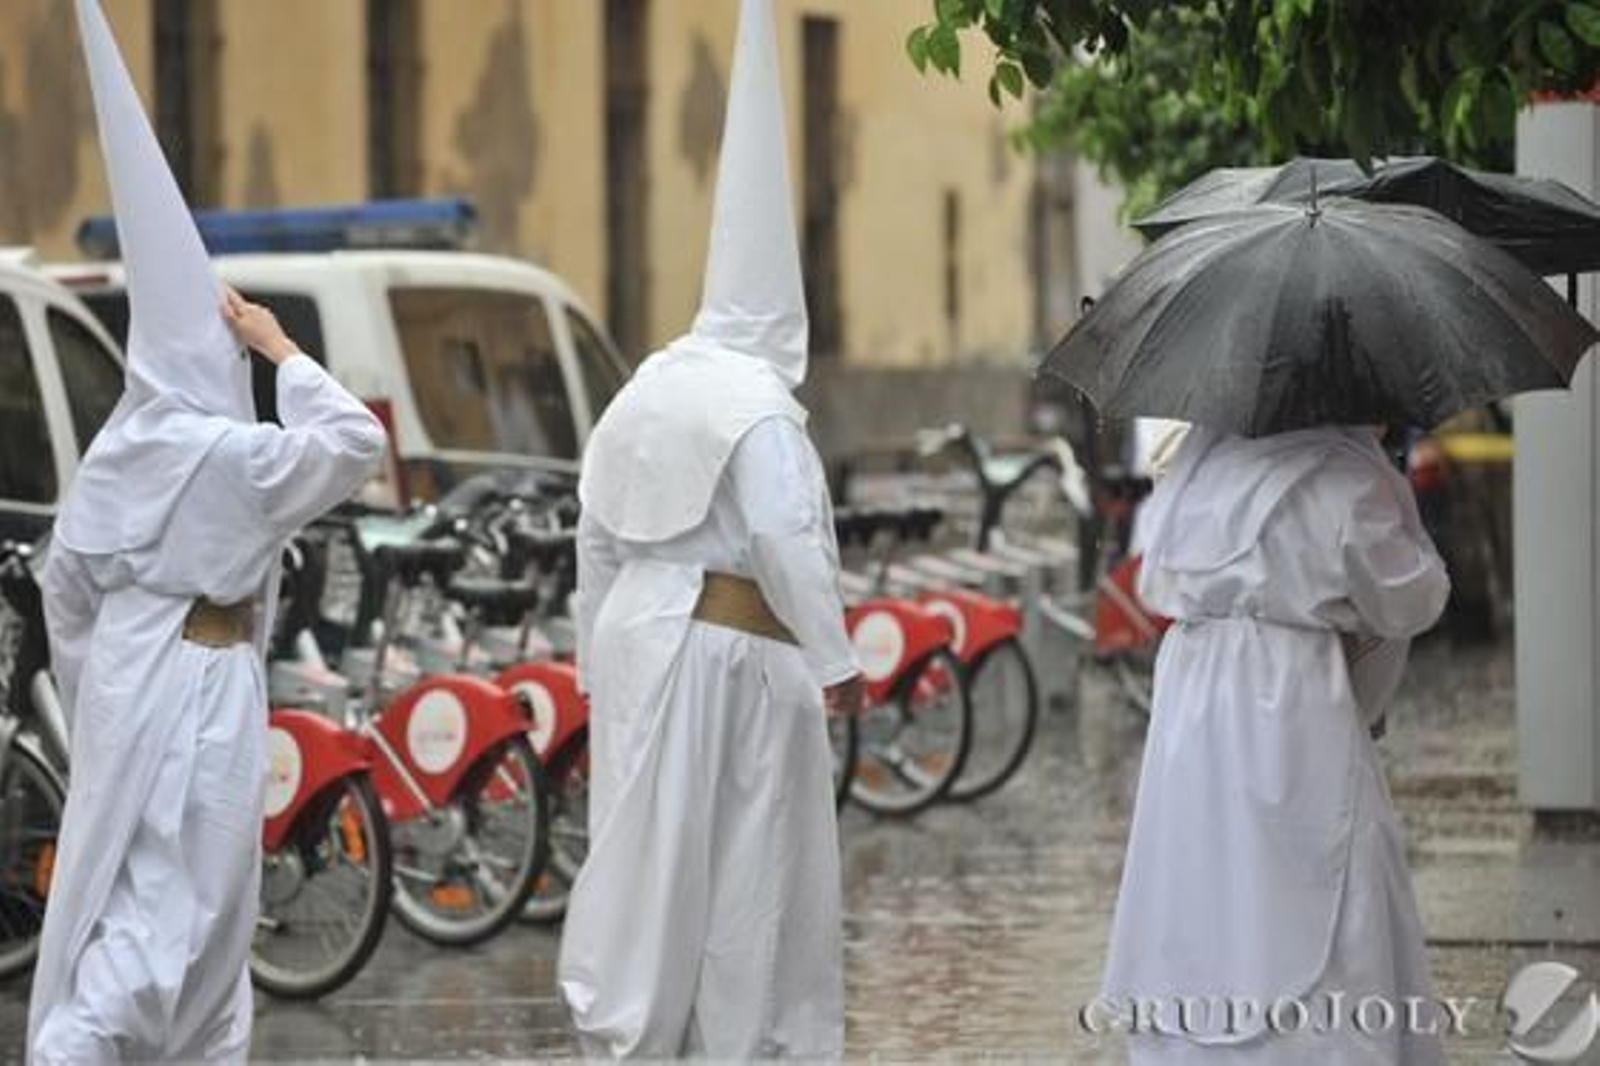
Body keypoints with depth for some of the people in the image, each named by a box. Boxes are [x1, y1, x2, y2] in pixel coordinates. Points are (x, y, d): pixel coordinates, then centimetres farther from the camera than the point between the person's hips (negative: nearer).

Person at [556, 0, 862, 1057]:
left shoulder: (645, 392, 10)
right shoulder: (758, 407, -13)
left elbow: (597, 534, 14)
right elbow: (786, 541, -20)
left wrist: (600, 652, 22)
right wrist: (835, 657, -13)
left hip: (638, 634, 7)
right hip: (732, 652, -7)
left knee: (649, 838, 11)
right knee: (743, 853, 2)